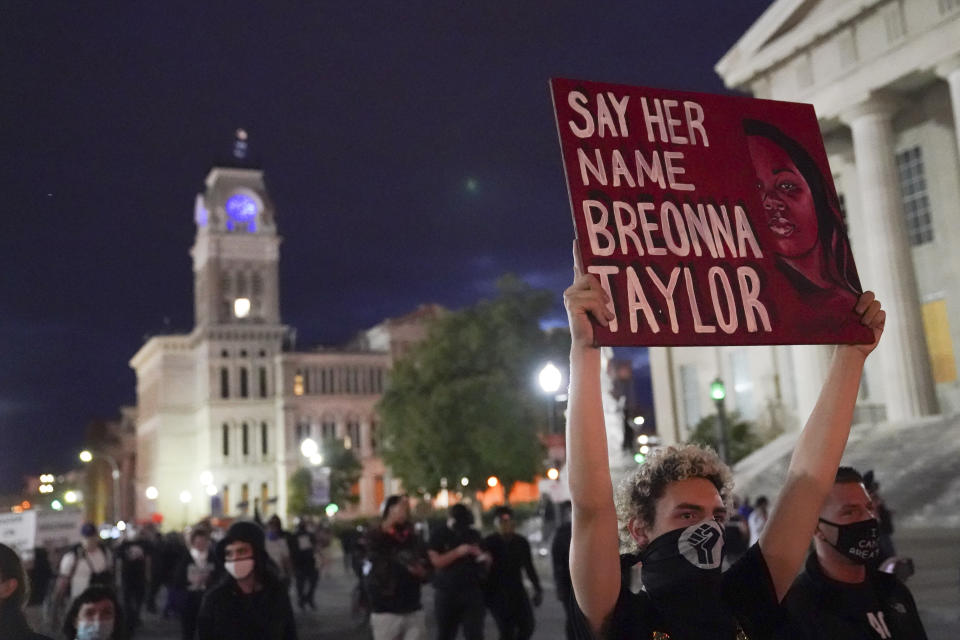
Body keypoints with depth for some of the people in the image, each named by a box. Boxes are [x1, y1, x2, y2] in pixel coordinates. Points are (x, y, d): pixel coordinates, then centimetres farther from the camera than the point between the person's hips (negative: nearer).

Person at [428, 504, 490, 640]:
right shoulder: (439, 535, -1)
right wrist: (458, 552, -21)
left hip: (472, 591, 1)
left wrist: (481, 555, -10)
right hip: (446, 592, -1)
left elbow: (487, 561, 13)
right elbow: (436, 561, -12)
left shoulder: (474, 535, 8)